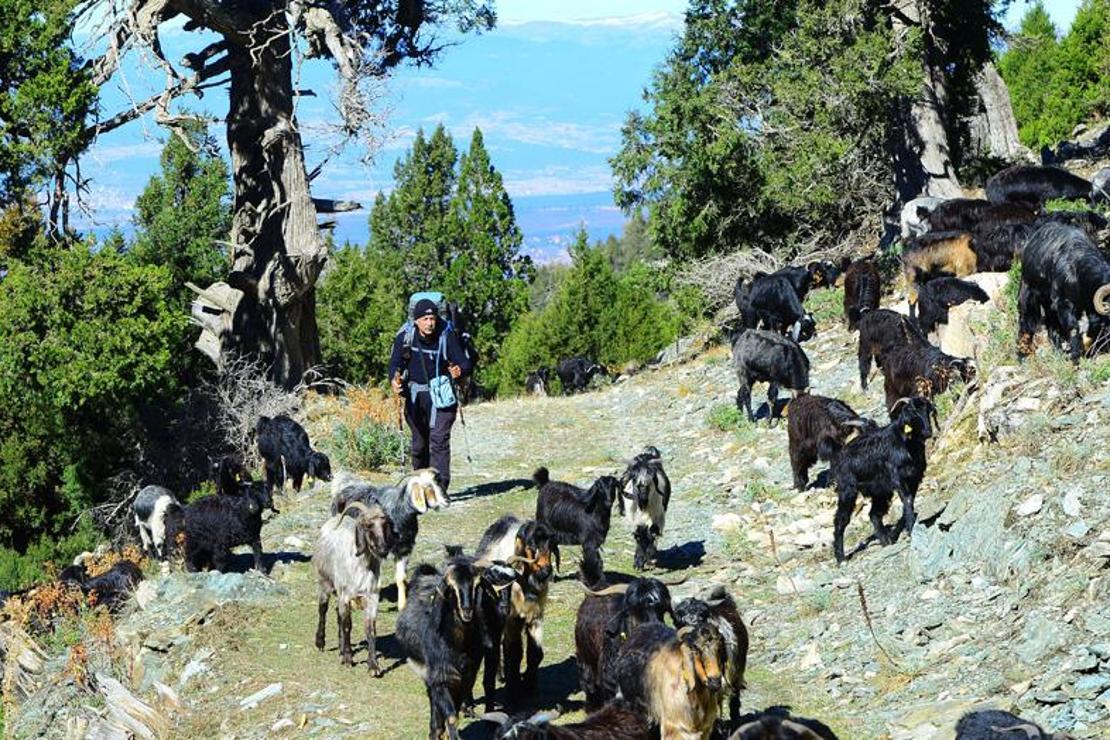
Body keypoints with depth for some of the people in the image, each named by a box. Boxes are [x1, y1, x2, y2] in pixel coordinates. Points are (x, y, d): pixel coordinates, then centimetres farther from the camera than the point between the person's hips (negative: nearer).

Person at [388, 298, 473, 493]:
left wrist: (459, 371, -37)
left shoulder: (448, 337, -10)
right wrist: (394, 380, -31)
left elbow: (466, 363, -13)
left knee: (439, 438, -15)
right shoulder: (404, 338, -5)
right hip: (415, 394, 2)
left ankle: (440, 486, -18)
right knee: (419, 442, 9)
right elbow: (395, 363, -9)